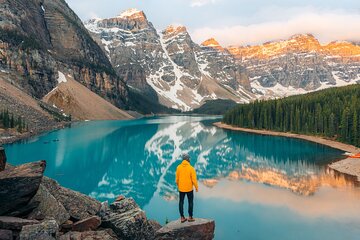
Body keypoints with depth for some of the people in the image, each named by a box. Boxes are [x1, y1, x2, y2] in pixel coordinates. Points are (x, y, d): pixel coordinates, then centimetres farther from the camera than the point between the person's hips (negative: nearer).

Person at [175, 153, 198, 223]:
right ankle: (190, 217, 18)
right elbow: (194, 179, -13)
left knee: (181, 202, 13)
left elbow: (177, 178, 0)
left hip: (181, 188, 3)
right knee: (190, 202, 13)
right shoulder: (191, 168, -16)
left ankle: (182, 217, 16)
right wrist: (196, 187, 1)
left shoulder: (178, 167, -7)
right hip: (189, 188, -2)